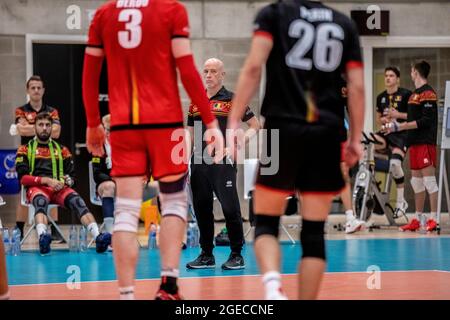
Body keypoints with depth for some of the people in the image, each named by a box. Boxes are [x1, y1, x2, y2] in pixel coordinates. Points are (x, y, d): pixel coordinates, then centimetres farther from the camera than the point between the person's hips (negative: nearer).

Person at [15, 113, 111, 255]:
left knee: (77, 201, -31)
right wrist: (47, 180, -9)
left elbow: (72, 176, 21)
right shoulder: (25, 149, 17)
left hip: (59, 189, 2)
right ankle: (42, 237, -68)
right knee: (41, 201, -40)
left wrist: (66, 180, -5)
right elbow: (22, 178, 4)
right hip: (36, 188, -2)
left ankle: (98, 238, -54)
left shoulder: (61, 150, 26)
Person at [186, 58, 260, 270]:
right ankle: (207, 255, 16)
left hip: (223, 163, -5)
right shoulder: (195, 103, 15)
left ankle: (237, 255, 2)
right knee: (201, 208, 7)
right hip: (199, 163, 5)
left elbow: (254, 124, 2)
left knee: (230, 208, -7)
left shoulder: (232, 99, 1)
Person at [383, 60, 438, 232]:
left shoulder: (427, 93, -11)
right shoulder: (415, 94, 18)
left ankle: (433, 218, -7)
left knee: (429, 179, -9)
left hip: (426, 142, -10)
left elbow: (426, 120, -18)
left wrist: (400, 126, -18)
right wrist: (397, 125, 10)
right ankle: (417, 220, 15)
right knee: (416, 180, 10)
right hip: (415, 142, 10)